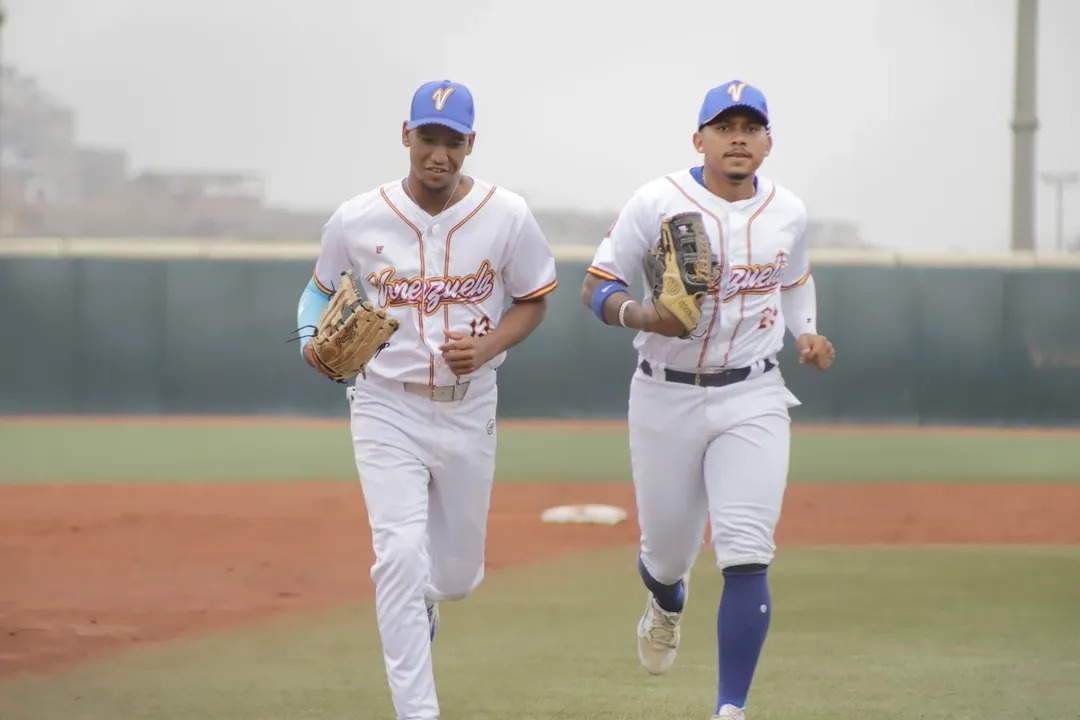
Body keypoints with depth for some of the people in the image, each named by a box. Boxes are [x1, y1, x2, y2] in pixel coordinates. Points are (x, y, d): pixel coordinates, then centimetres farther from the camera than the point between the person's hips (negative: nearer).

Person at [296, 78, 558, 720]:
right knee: (401, 557, -16)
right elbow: (323, 289, 11)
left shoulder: (507, 216, -8)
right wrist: (314, 342, -10)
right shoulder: (357, 221, -7)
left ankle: (421, 605, 51)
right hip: (388, 407, -2)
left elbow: (534, 300, 4)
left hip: (469, 409, 2)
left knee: (458, 572, 13)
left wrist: (484, 347, -14)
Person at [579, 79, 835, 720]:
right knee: (667, 550, 12)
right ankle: (667, 602, 52)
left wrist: (807, 334, 4)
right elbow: (597, 287, -5)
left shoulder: (788, 213, 2)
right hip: (665, 397, -1)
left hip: (752, 401, 1)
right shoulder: (658, 203, -9)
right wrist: (643, 315, -25)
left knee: (747, 559, -14)